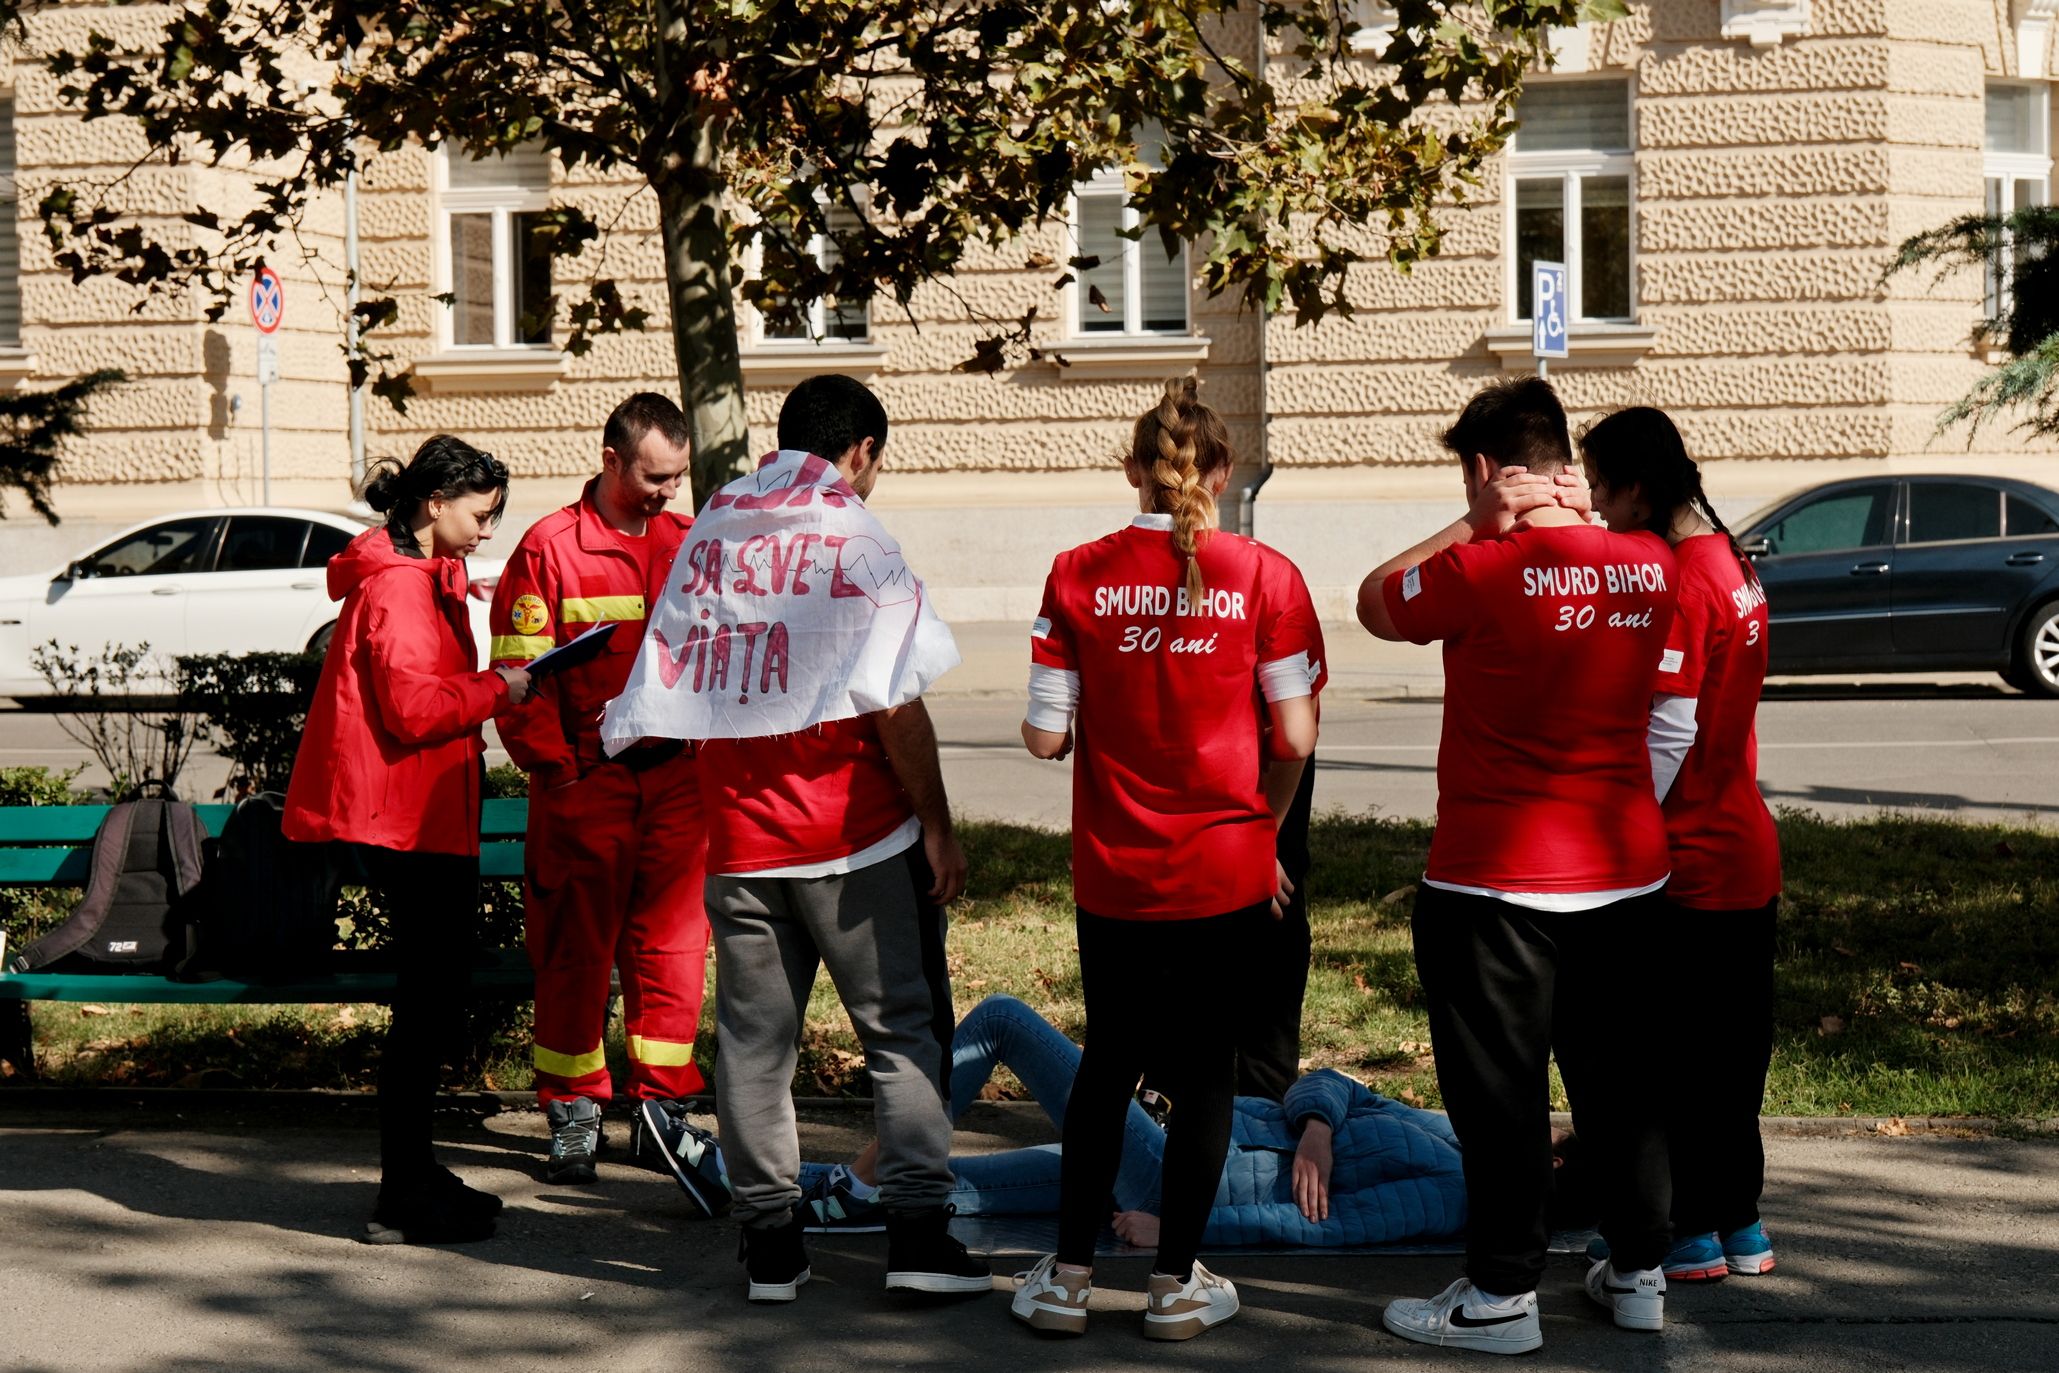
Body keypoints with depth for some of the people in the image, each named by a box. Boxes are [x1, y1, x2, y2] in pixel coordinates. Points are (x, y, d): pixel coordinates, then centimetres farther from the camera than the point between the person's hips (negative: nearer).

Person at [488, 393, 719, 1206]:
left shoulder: (693, 545, 10)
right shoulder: (549, 548, -4)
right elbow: (518, 672, -6)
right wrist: (553, 763, -11)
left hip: (679, 780, 3)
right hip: (584, 782, -3)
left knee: (674, 941, 4)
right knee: (575, 947, 4)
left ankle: (663, 1104, 13)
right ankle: (574, 1112, 15)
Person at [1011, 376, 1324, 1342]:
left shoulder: (1079, 576, -6)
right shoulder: (1264, 576, -8)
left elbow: (1045, 737, -5)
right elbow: (1295, 738, -8)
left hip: (1111, 869, 2)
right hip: (1226, 867, -1)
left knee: (1108, 1061, 17)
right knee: (1205, 1068, 11)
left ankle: (1069, 1274, 19)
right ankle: (1176, 1283, 16)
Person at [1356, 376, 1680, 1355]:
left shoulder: (1483, 571, -17)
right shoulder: (1650, 566, 1)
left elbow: (1376, 603, 0)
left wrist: (1477, 526, -2)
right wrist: (1574, 518, 8)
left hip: (1496, 880, -6)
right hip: (1626, 870, 6)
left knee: (1500, 1090, 3)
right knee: (1617, 1079, 16)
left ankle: (1502, 1293, 9)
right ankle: (1639, 1272, 25)